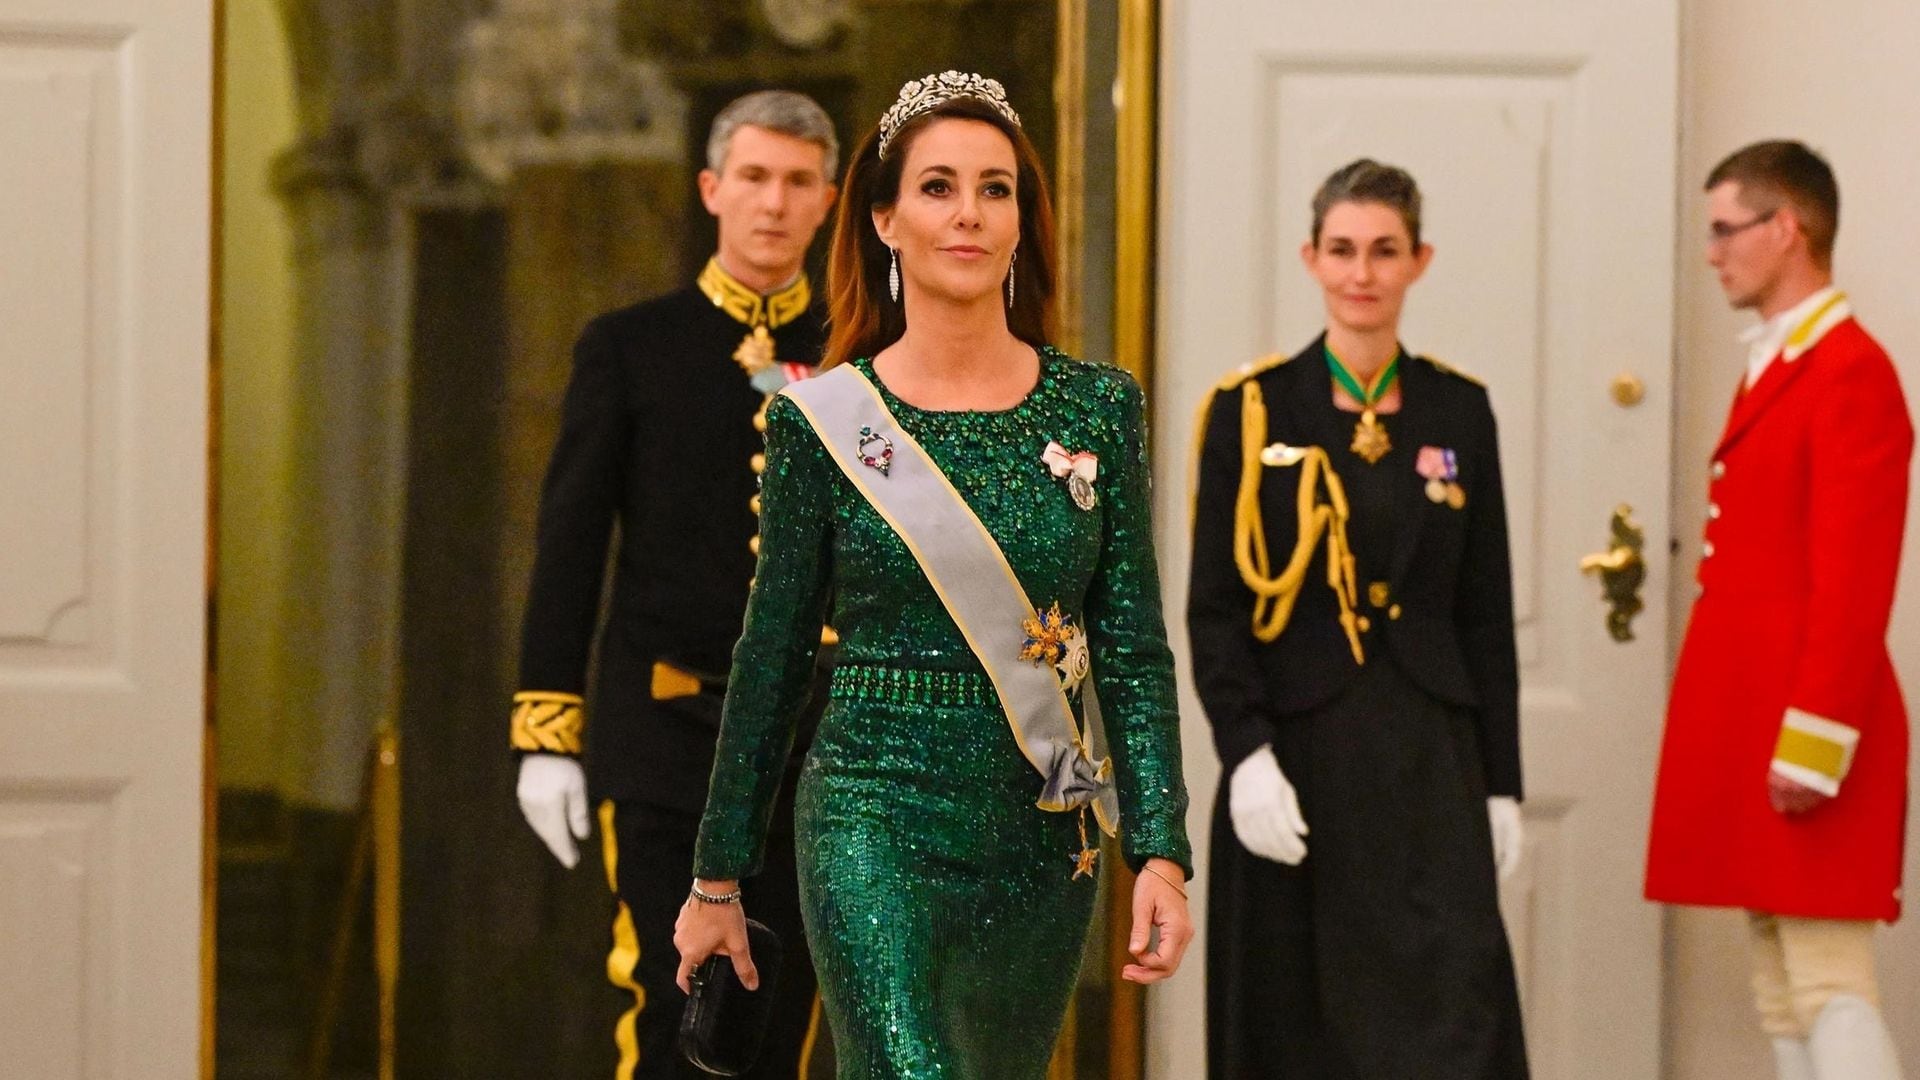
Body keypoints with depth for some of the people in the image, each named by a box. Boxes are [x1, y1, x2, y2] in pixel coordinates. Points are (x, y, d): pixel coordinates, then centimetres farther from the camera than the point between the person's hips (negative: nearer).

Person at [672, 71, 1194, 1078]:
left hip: (1042, 844, 3)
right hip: (878, 828, -3)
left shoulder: (1097, 408, 4)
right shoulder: (826, 419, -2)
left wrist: (1162, 852, -8)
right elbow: (771, 657, 4)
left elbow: (1134, 650, 3)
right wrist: (717, 879, 8)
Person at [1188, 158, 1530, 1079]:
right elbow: (1214, 606, -3)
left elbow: (1487, 613, 9)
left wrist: (1501, 784, 5)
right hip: (1297, 755, -1)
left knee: (1453, 1005, -9)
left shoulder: (1460, 412, 7)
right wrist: (1245, 754, -15)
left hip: (1430, 758, 1)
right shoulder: (1251, 411, 0)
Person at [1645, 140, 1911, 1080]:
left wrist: (1811, 744, -22)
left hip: (1807, 732, -10)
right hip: (1750, 725, 10)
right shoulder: (1773, 366, 16)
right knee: (1780, 995, 10)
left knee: (1829, 987, -10)